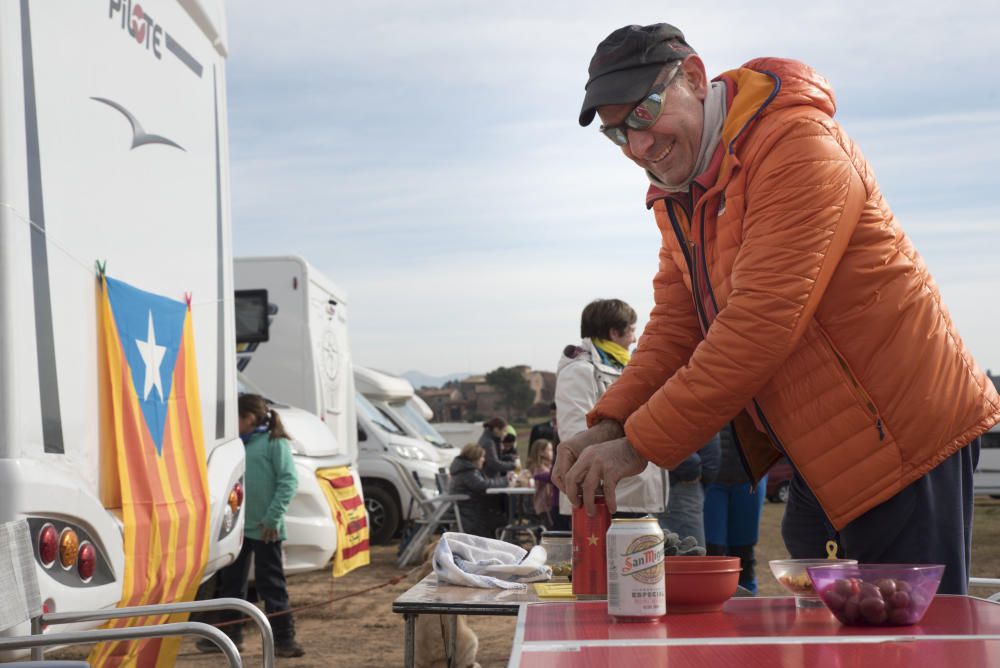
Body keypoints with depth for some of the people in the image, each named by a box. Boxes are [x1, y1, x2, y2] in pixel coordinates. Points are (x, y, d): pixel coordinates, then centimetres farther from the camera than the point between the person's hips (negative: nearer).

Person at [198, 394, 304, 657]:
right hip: (237, 526, 7)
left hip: (264, 529, -7)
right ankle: (231, 632, 26)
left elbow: (288, 480, -13)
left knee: (270, 584, -2)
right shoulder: (238, 445, 13)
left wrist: (273, 517, -17)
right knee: (231, 581, 14)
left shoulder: (275, 442, -7)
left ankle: (284, 638, 6)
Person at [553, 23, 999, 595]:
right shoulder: (676, 191, 10)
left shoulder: (795, 144, -21)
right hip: (821, 457, 9)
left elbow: (762, 324, -29)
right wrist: (609, 425, -9)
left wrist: (639, 446, -27)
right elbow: (675, 326, 8)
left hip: (900, 438, -9)